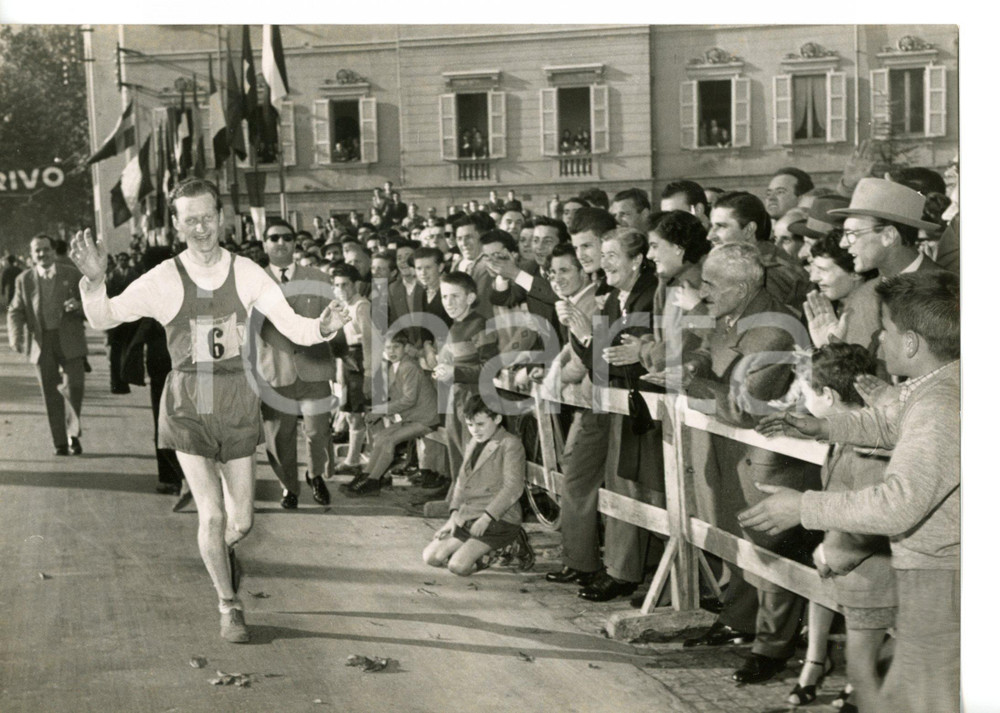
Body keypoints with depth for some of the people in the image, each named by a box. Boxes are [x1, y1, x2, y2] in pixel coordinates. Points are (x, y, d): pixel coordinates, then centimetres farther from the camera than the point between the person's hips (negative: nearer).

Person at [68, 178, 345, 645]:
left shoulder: (246, 273, -2)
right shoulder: (164, 280, -5)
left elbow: (292, 326, -6)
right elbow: (103, 319, -8)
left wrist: (321, 327, -27)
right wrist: (94, 279, -26)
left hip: (237, 401, 2)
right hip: (188, 403, -1)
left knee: (241, 521, 6)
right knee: (211, 514, -6)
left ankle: (222, 549, 45)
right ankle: (229, 606, 18)